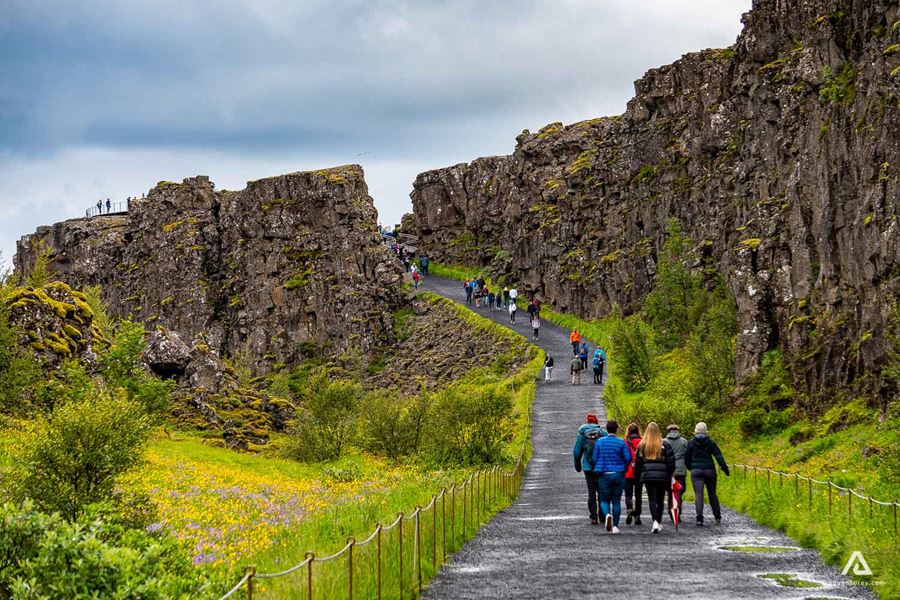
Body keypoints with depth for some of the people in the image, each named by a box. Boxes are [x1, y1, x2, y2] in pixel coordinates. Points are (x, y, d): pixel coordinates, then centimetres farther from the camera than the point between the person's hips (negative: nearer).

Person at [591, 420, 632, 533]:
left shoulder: (600, 442, -1)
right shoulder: (621, 443, -3)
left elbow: (595, 458, 2)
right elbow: (628, 458, -7)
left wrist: (598, 470, 18)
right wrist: (623, 469, 11)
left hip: (604, 475, 0)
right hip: (619, 475, 0)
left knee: (604, 500, 8)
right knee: (616, 501, 9)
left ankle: (607, 514, -24)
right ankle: (615, 526, 6)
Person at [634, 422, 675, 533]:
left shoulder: (642, 445, 1)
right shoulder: (665, 444, 0)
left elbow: (637, 462, 5)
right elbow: (671, 461, 1)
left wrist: (637, 474, 18)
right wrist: (670, 474, 13)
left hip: (648, 476, -1)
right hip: (662, 476, 1)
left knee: (652, 499, -3)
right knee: (660, 500, 13)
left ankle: (655, 521, -23)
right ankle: (658, 522, 20)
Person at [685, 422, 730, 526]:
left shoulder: (691, 443, 2)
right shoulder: (710, 442, 1)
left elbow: (686, 457, 7)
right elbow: (718, 456, -5)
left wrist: (689, 468, 23)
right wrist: (724, 468, -3)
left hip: (696, 471, -1)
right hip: (709, 470, 1)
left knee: (698, 494, -6)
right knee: (712, 493, 15)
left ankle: (699, 518, -20)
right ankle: (718, 517, 19)